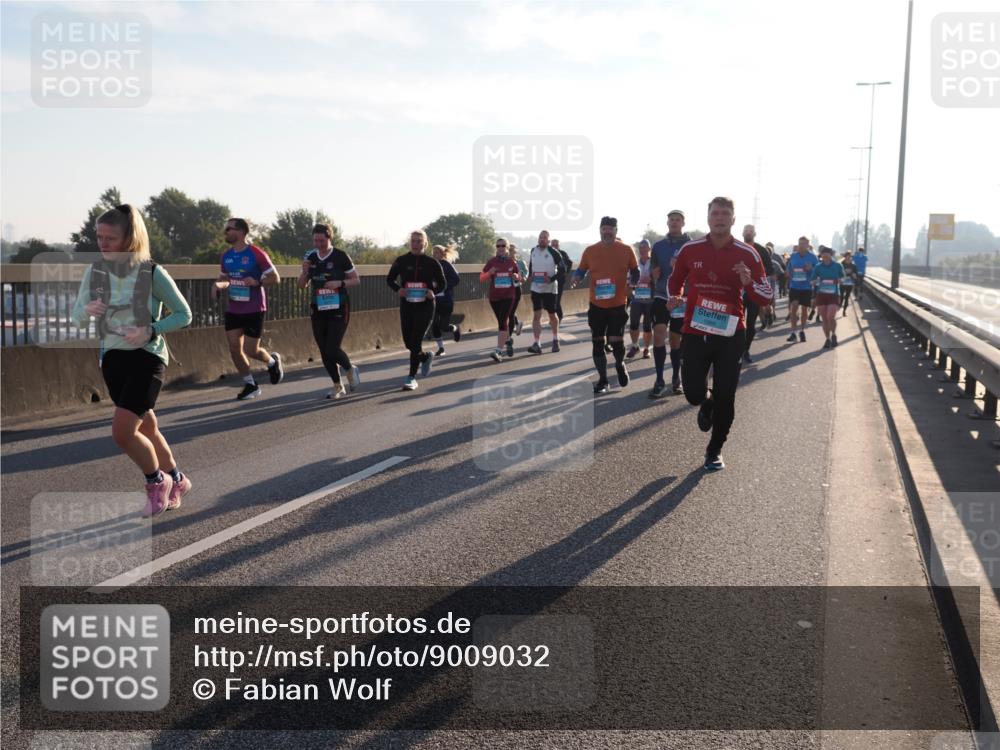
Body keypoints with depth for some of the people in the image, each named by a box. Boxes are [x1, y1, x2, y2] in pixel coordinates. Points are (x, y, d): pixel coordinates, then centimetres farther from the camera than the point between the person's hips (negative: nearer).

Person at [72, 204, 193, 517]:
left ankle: (157, 482, 10)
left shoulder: (152, 273, -13)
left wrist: (150, 331, -20)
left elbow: (184, 314, -5)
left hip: (147, 357, -5)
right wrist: (87, 310, -19)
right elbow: (77, 318, 4)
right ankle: (176, 480, 38)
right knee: (146, 428, 16)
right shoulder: (95, 271, -1)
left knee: (122, 431, -17)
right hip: (112, 359, 5)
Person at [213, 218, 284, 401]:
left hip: (254, 310, -6)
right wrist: (218, 284, -3)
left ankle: (272, 361, 29)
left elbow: (275, 278, -8)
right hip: (233, 310, 6)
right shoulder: (226, 256, 6)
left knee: (251, 350, -5)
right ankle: (250, 385, 15)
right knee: (234, 349, 0)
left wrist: (257, 282, -25)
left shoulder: (256, 254, -12)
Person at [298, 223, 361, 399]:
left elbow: (356, 280, -2)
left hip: (338, 309, -5)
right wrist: (305, 271, -8)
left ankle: (350, 370, 19)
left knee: (333, 349, -13)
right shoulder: (311, 257, 5)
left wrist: (340, 283, -20)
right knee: (324, 351, 5)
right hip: (318, 309, 5)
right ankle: (338, 386, 20)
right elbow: (302, 285, 12)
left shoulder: (340, 256, -8)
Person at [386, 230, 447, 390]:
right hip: (406, 305, 3)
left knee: (415, 342, -9)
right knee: (408, 342, 8)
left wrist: (433, 291, -14)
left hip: (425, 306, -3)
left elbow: (442, 283, 6)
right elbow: (390, 279, 10)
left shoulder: (432, 263, -2)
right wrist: (398, 289, -11)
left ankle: (412, 377, -1)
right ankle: (426, 357, 39)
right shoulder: (401, 261, 1)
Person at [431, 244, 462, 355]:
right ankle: (441, 348, 12)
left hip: (446, 300, -5)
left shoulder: (446, 265, -8)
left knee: (444, 326, -4)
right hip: (434, 300, 5)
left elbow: (457, 279, -13)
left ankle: (455, 329, 31)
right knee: (434, 325, -1)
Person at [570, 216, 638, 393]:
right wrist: (575, 279, -11)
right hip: (596, 305, 2)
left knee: (616, 342, -6)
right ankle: (603, 380, 18)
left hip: (618, 305, -2)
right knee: (598, 343, 6)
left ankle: (620, 364, 28)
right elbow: (581, 270, 10)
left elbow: (635, 271, 8)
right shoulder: (590, 251, 2)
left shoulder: (626, 250, -1)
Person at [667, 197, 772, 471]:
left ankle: (715, 450, 20)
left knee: (725, 397, 0)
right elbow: (675, 280, 18)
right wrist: (675, 297, -3)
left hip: (730, 335, -1)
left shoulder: (747, 254, -4)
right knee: (693, 393, -1)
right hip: (695, 332, 1)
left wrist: (749, 283, -22)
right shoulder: (690, 250, 0)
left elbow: (766, 297, -2)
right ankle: (707, 405, 38)